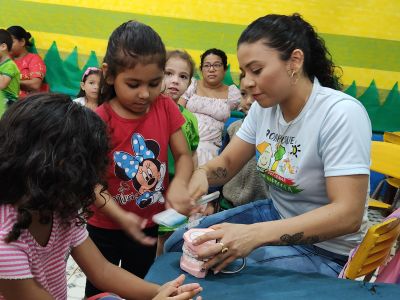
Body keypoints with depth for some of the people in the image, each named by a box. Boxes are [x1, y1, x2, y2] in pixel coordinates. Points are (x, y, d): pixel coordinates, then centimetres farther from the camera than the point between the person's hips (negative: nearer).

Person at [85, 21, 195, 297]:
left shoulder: (166, 108, -9)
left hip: (150, 224, 3)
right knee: (99, 290, 19)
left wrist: (179, 184, -27)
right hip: (105, 227, -2)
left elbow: (184, 155, -6)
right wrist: (120, 216, -31)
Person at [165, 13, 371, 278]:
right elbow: (228, 162, 4)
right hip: (277, 215, 7)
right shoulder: (264, 106, -3)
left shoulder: (341, 113, -25)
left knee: (227, 274, -26)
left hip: (329, 250, -6)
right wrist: (202, 174, -21)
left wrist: (255, 234, -39)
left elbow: (348, 215, -30)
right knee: (178, 244, -2)